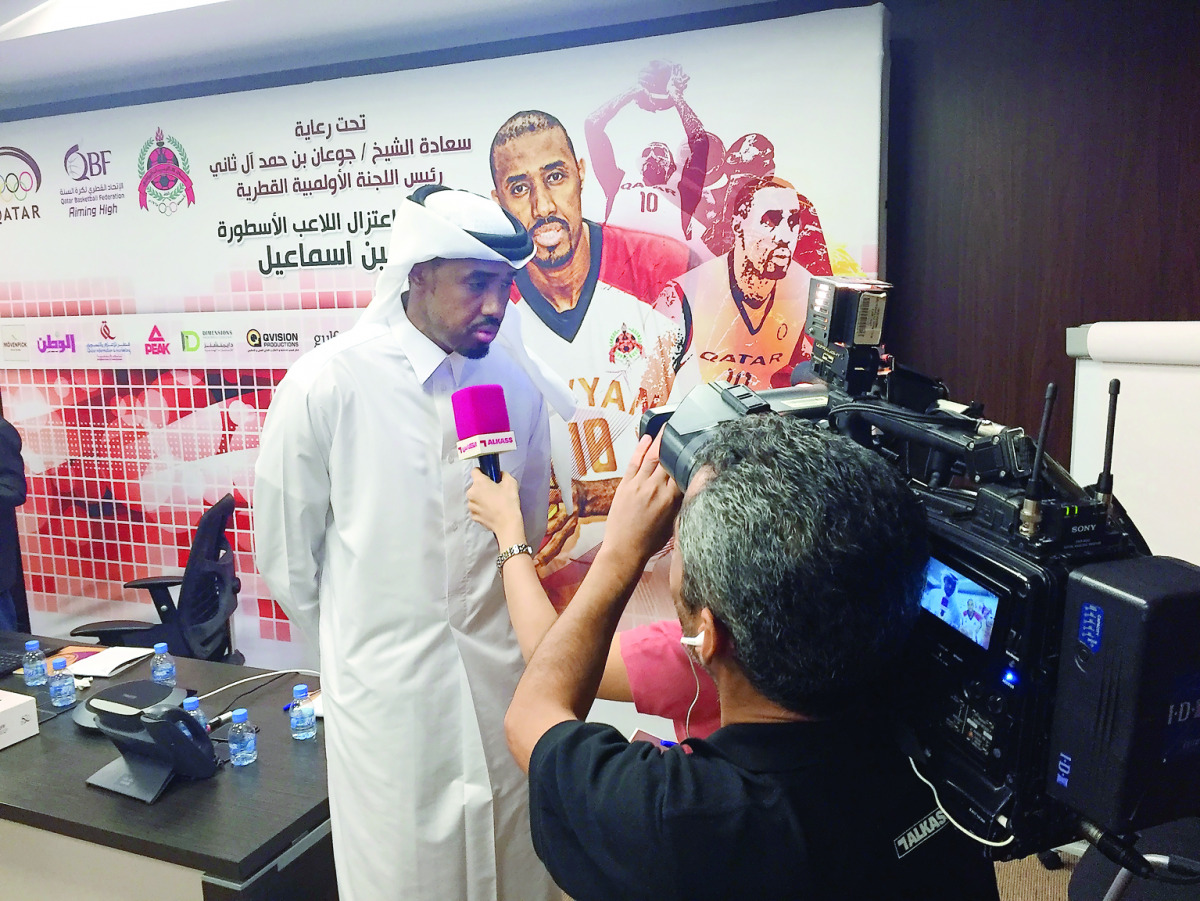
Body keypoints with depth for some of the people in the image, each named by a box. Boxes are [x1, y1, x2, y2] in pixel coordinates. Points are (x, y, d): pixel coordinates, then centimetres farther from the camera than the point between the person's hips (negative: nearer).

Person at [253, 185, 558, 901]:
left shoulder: (515, 380, -3)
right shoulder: (330, 383, -14)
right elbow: (286, 551, -2)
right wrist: (354, 642, 9)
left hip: (502, 675, 3)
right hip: (387, 685, -3)